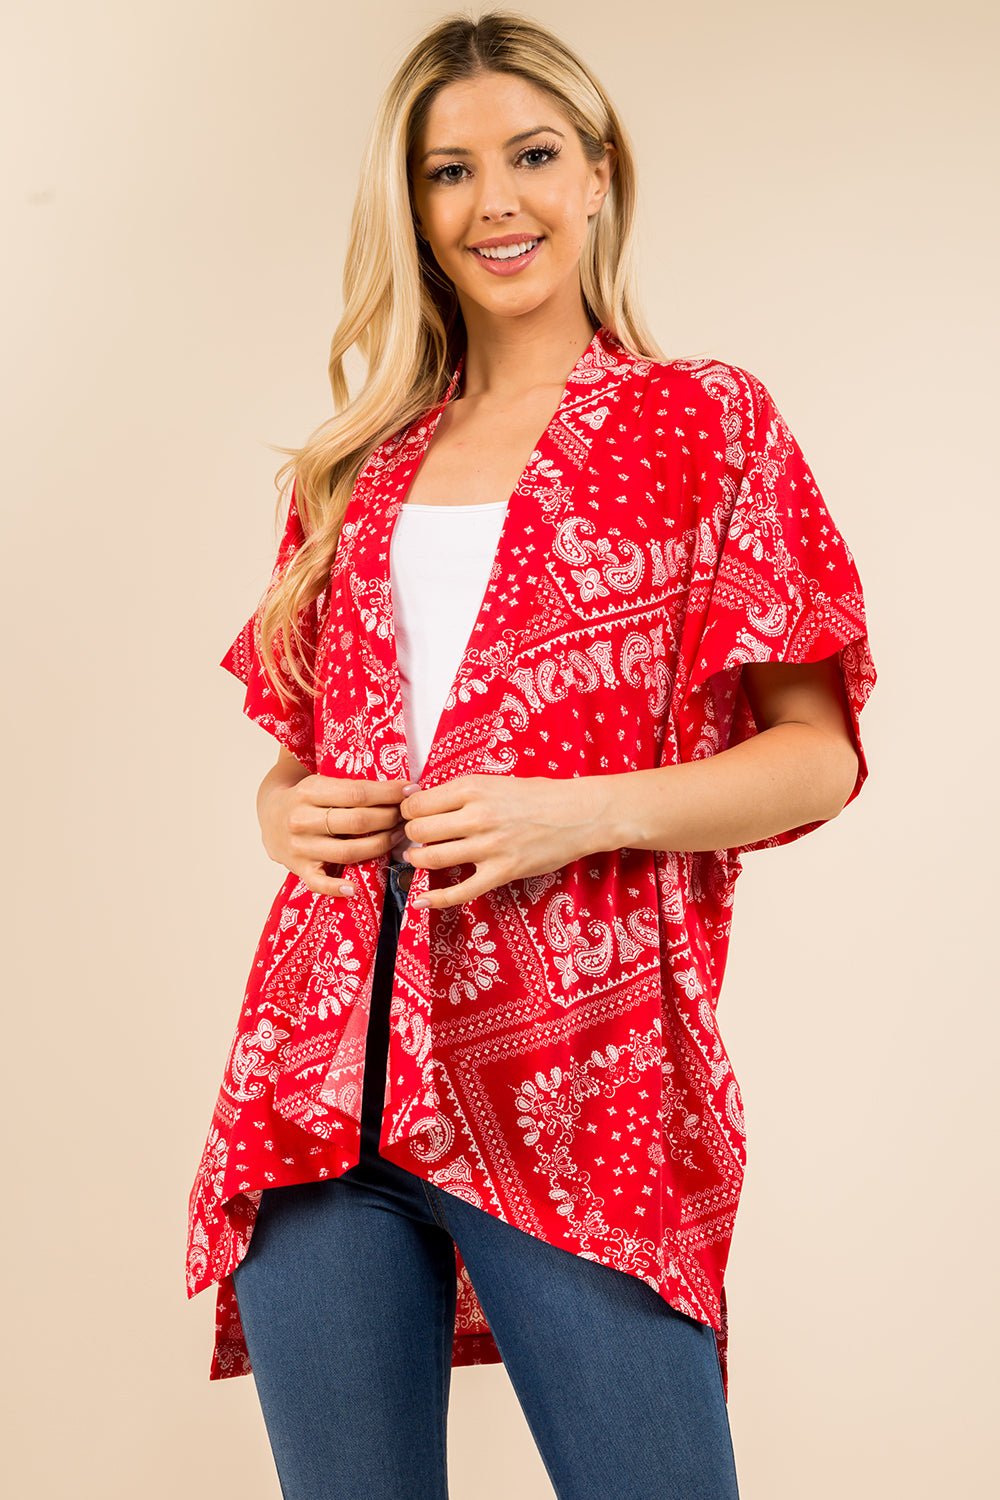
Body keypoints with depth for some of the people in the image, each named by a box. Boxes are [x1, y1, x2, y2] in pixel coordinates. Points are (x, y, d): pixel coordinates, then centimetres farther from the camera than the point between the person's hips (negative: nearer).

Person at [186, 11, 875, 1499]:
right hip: (323, 1065, 4)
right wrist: (284, 808, 2)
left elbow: (818, 754, 1)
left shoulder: (705, 422, 6)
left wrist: (585, 812, -14)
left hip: (575, 1077, -4)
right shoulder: (359, 466, 17)